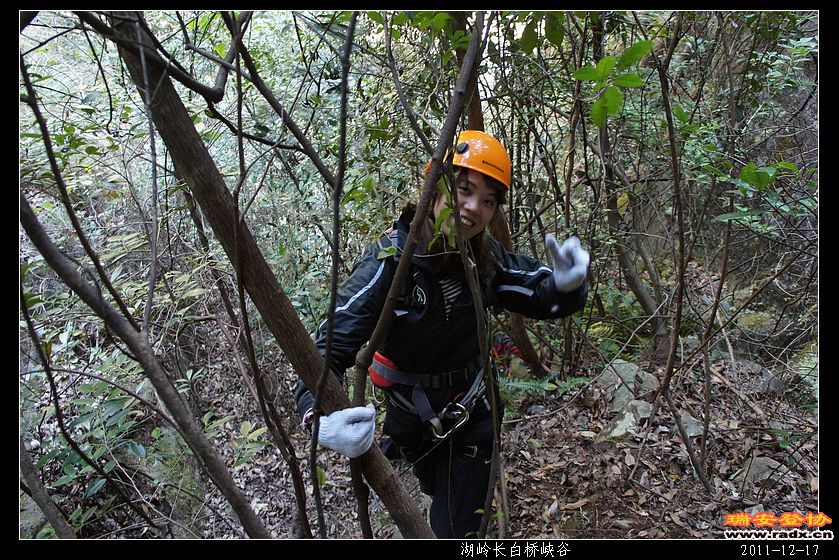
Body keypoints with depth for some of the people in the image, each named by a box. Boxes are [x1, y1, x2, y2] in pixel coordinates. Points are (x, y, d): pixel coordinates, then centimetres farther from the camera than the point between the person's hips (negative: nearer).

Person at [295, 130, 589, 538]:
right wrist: (318, 414, -51)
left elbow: (541, 294, -6)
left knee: (459, 527, 5)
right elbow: (333, 340, -32)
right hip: (414, 423, -1)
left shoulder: (485, 257, -15)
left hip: (473, 414, 2)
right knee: (444, 500, 26)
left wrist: (566, 284, -32)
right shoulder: (391, 259, -28)